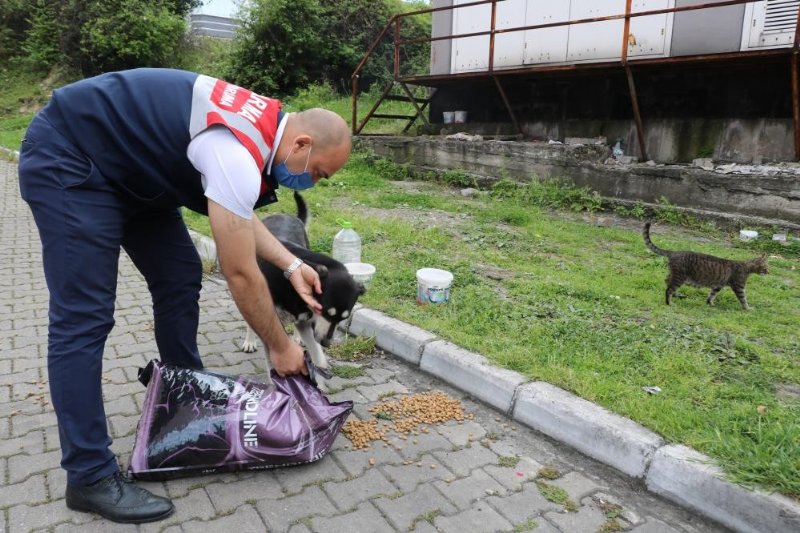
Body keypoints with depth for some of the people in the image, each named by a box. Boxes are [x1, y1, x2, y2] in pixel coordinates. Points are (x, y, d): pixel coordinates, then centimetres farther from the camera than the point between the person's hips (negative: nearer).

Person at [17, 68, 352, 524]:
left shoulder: (263, 125, -1)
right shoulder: (238, 155, -31)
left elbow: (237, 214, 11)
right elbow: (241, 274, -24)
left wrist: (291, 265, -1)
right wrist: (280, 347, -10)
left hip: (123, 163, 10)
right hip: (68, 161, -10)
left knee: (180, 277, 8)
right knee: (84, 318, -12)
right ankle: (90, 476, -3)